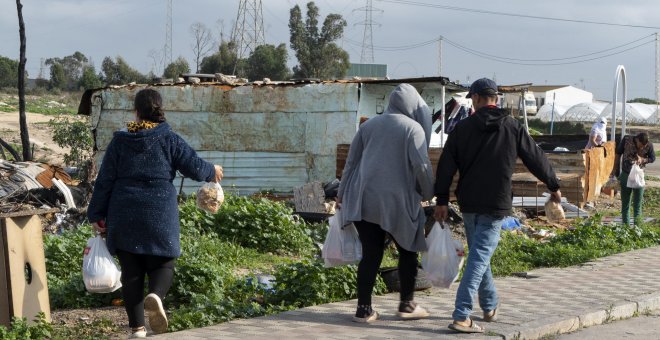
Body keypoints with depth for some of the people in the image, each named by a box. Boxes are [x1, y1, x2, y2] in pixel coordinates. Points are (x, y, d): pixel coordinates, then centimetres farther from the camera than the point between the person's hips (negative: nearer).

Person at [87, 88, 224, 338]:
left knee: (131, 271, 8)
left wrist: (97, 214, 11)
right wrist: (212, 171, 22)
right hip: (159, 215, -1)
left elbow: (105, 180, 5)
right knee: (162, 264, 11)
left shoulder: (120, 141, 5)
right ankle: (156, 295, -23)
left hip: (124, 217, 2)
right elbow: (194, 167, 0)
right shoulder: (170, 139, 0)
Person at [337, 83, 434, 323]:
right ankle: (407, 305, 17)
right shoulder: (413, 128, -2)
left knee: (371, 254, 7)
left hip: (364, 200, 4)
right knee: (408, 251, 13)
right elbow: (421, 165, -11)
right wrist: (428, 194, 3)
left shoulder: (369, 125, 13)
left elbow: (351, 161, 16)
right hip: (397, 200, -4)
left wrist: (342, 194, 23)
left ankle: (364, 309, 4)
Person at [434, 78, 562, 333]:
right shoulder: (512, 128, -1)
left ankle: (490, 307, 31)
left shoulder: (463, 127, 1)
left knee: (479, 255, 19)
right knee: (479, 258, -7)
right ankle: (461, 316, -16)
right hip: (495, 206, -3)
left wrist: (442, 200, 6)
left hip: (469, 205, 3)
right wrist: (554, 187, 20)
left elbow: (446, 166, 0)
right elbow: (536, 159, 6)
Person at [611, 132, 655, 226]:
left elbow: (652, 158, 2)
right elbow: (618, 154, 0)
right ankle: (626, 226, 16)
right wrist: (616, 170, 6)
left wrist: (642, 159, -18)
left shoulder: (649, 146, -14)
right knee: (625, 204, 8)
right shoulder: (626, 140, -15)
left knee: (637, 204, 3)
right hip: (625, 175, 1)